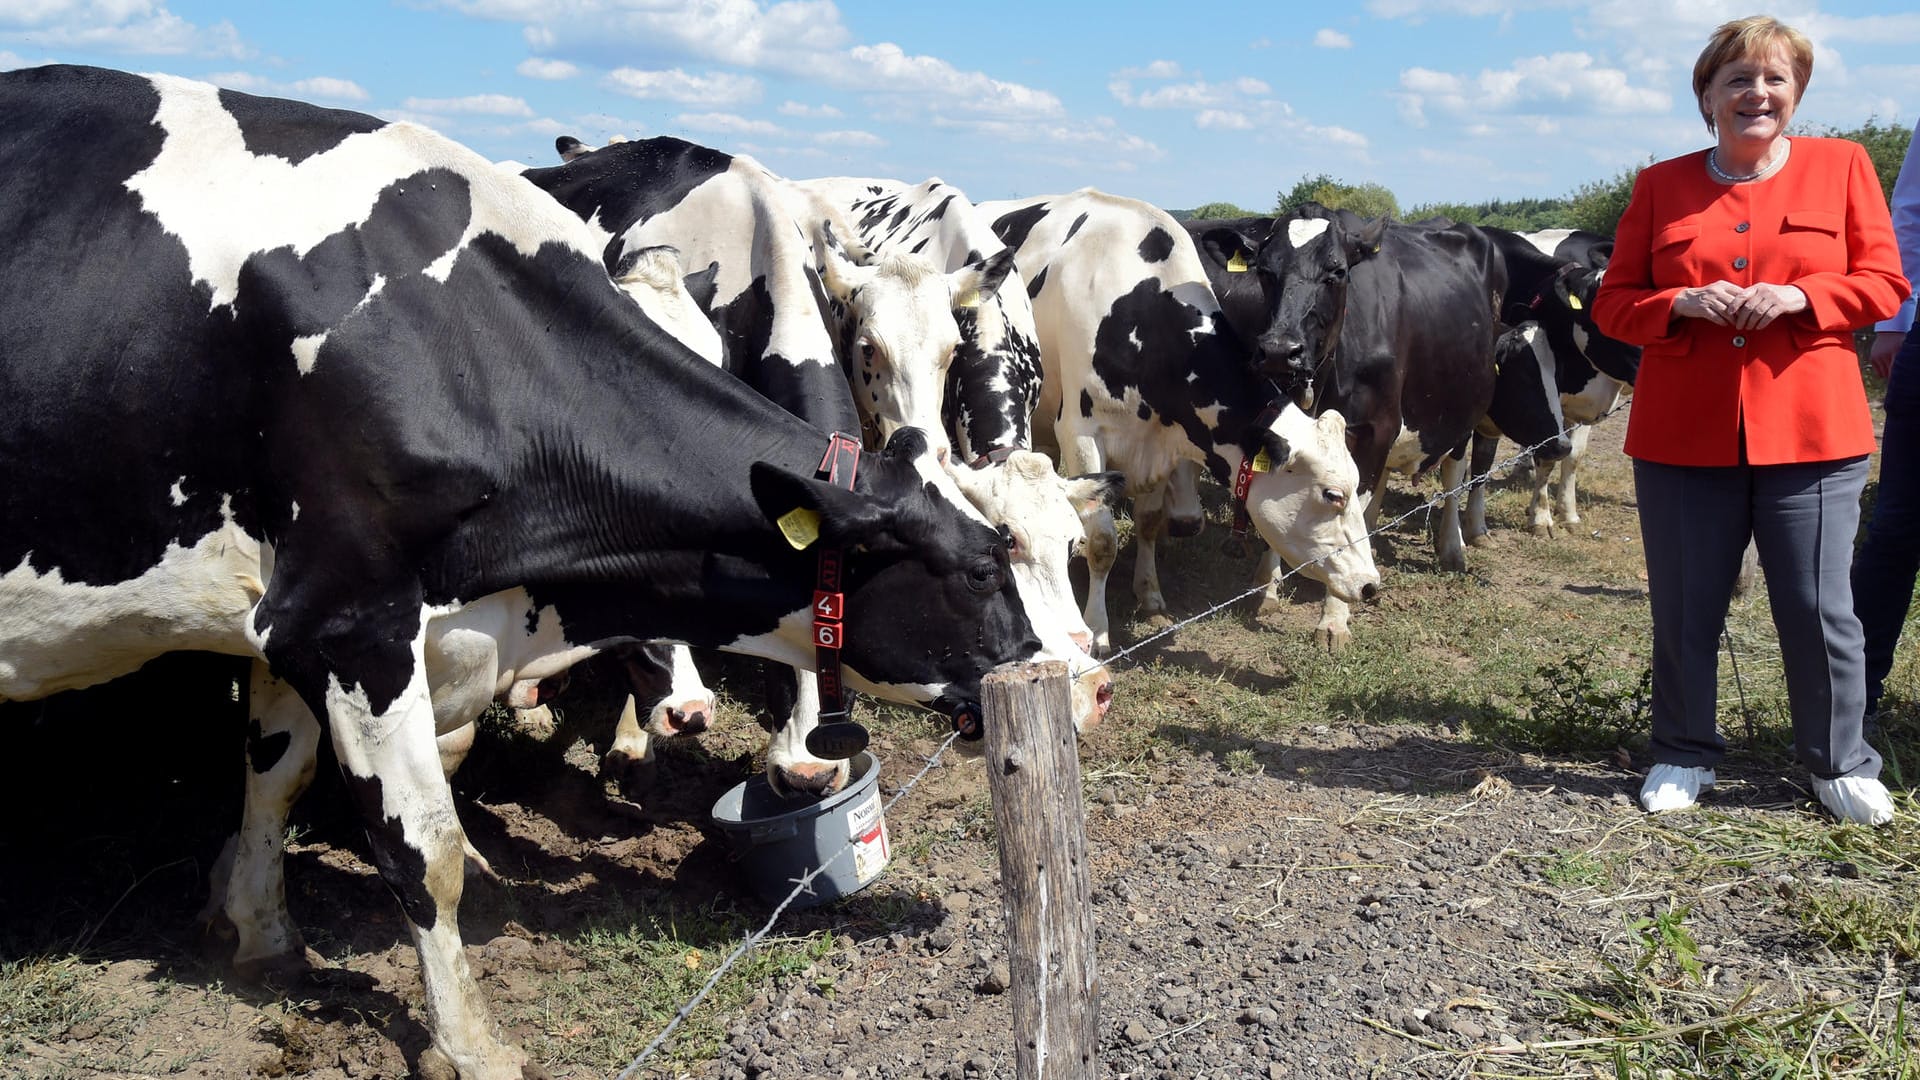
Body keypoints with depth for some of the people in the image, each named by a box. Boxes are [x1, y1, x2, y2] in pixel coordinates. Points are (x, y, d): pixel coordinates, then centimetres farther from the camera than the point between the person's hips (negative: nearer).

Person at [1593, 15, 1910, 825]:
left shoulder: (1842, 166, 7)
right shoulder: (1660, 186, 7)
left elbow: (1885, 283, 5)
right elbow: (1612, 301, 7)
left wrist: (1799, 296, -13)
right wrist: (1683, 304, -13)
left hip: (1809, 432, -1)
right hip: (1682, 437, 1)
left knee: (1820, 607, 3)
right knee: (1684, 610, 7)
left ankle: (1840, 763, 22)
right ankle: (1684, 756, 24)